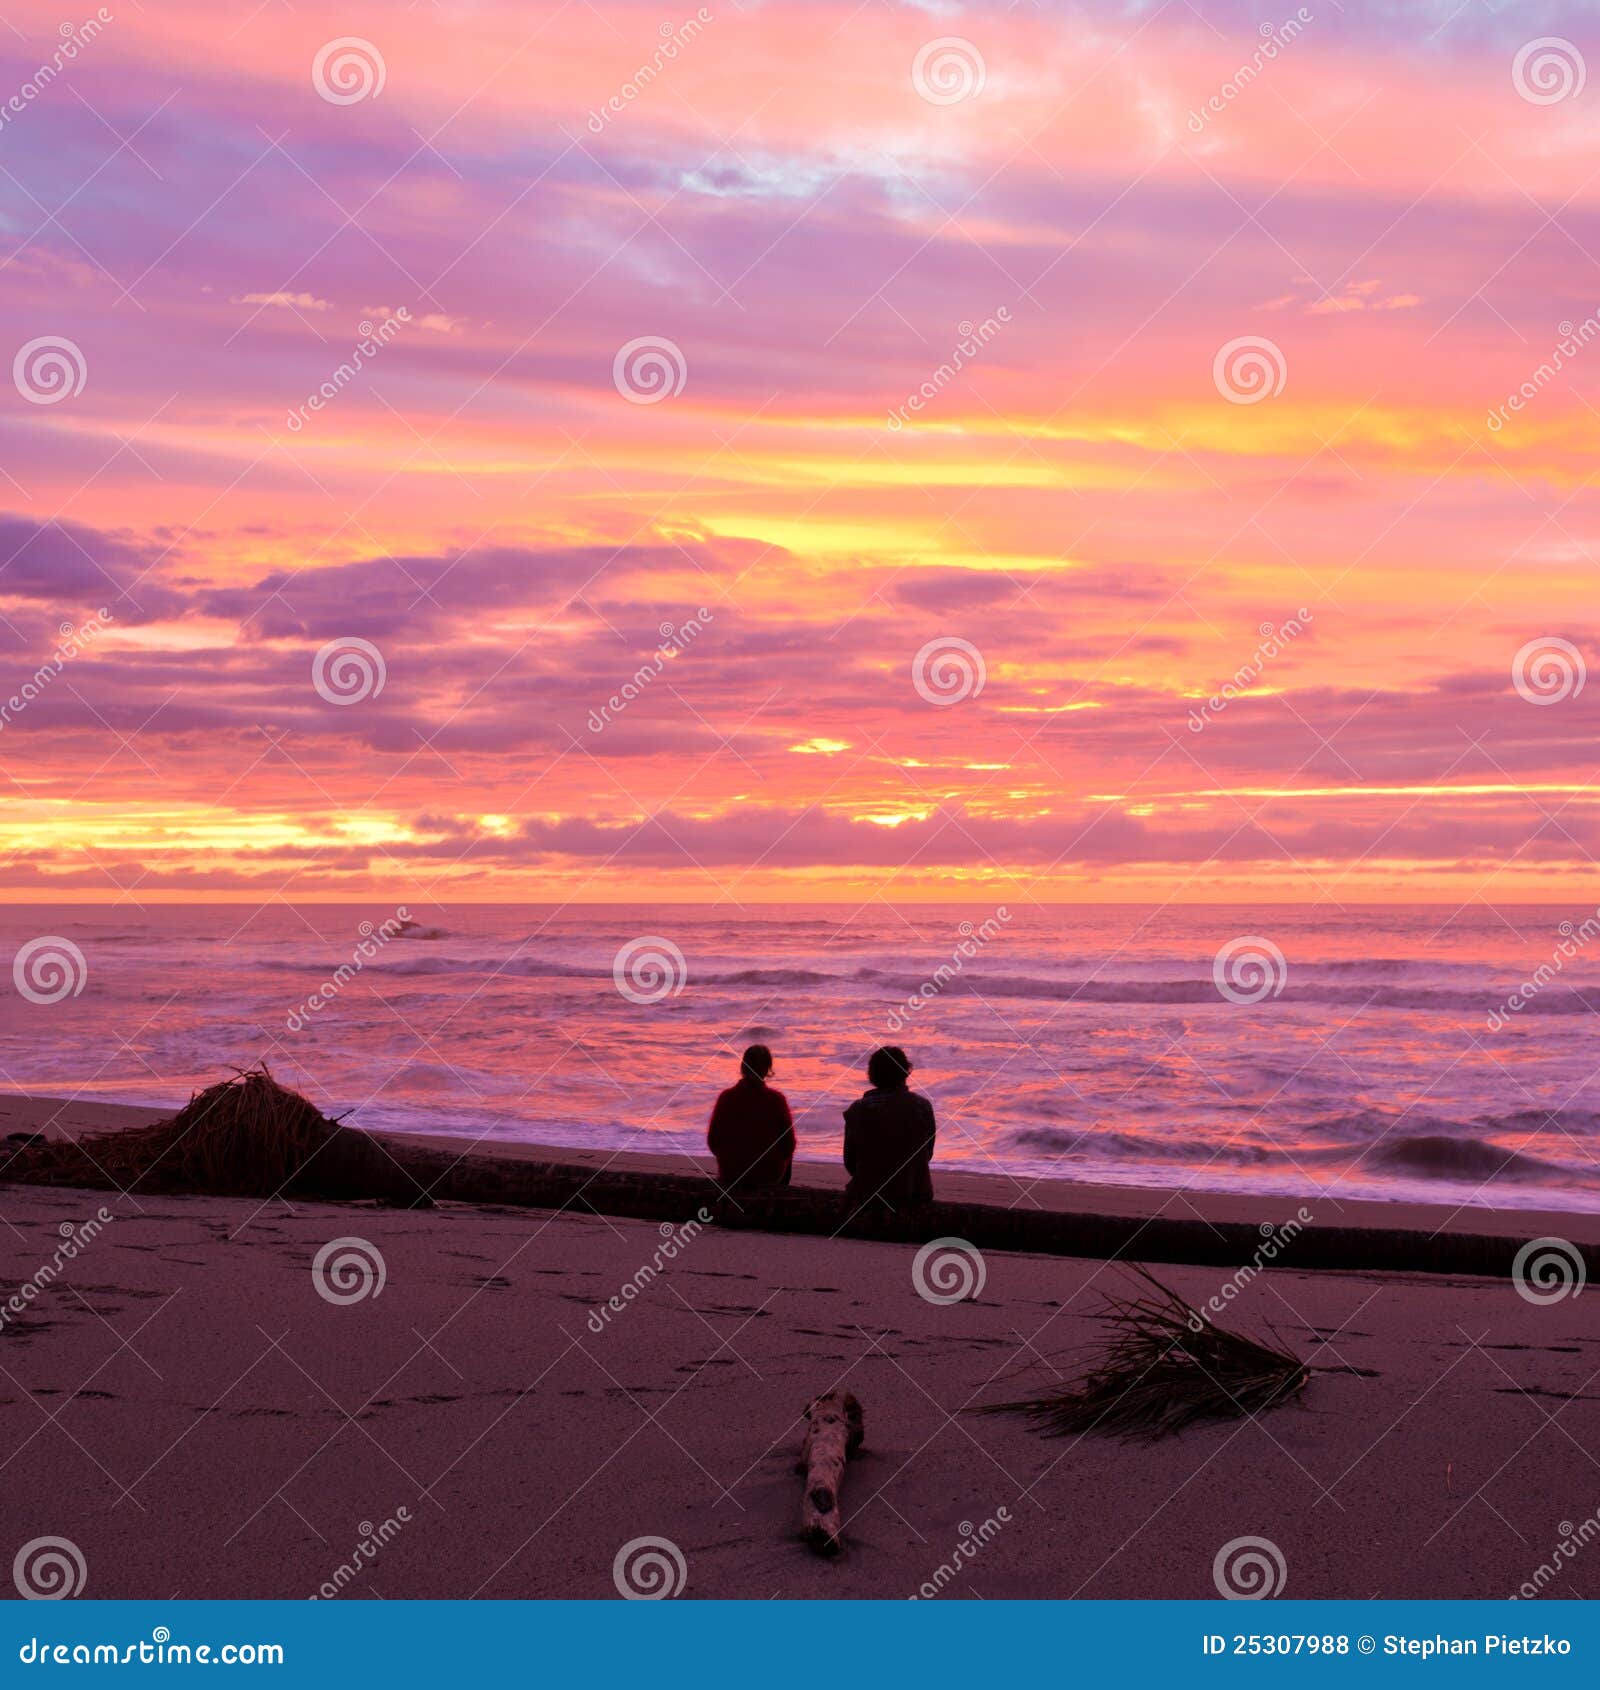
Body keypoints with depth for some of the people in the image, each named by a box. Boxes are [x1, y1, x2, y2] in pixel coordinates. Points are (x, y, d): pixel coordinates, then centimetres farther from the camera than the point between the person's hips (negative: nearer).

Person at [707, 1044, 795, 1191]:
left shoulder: (726, 1098, -13)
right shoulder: (776, 1099, -16)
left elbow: (713, 1142, -5)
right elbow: (788, 1144, -9)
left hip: (730, 1174, 2)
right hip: (769, 1174, -2)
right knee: (787, 1156, 35)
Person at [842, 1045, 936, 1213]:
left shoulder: (857, 1110, -11)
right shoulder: (923, 1106, -8)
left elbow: (850, 1163, -3)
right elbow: (927, 1154, 3)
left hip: (867, 1198, -1)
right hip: (915, 1196, 1)